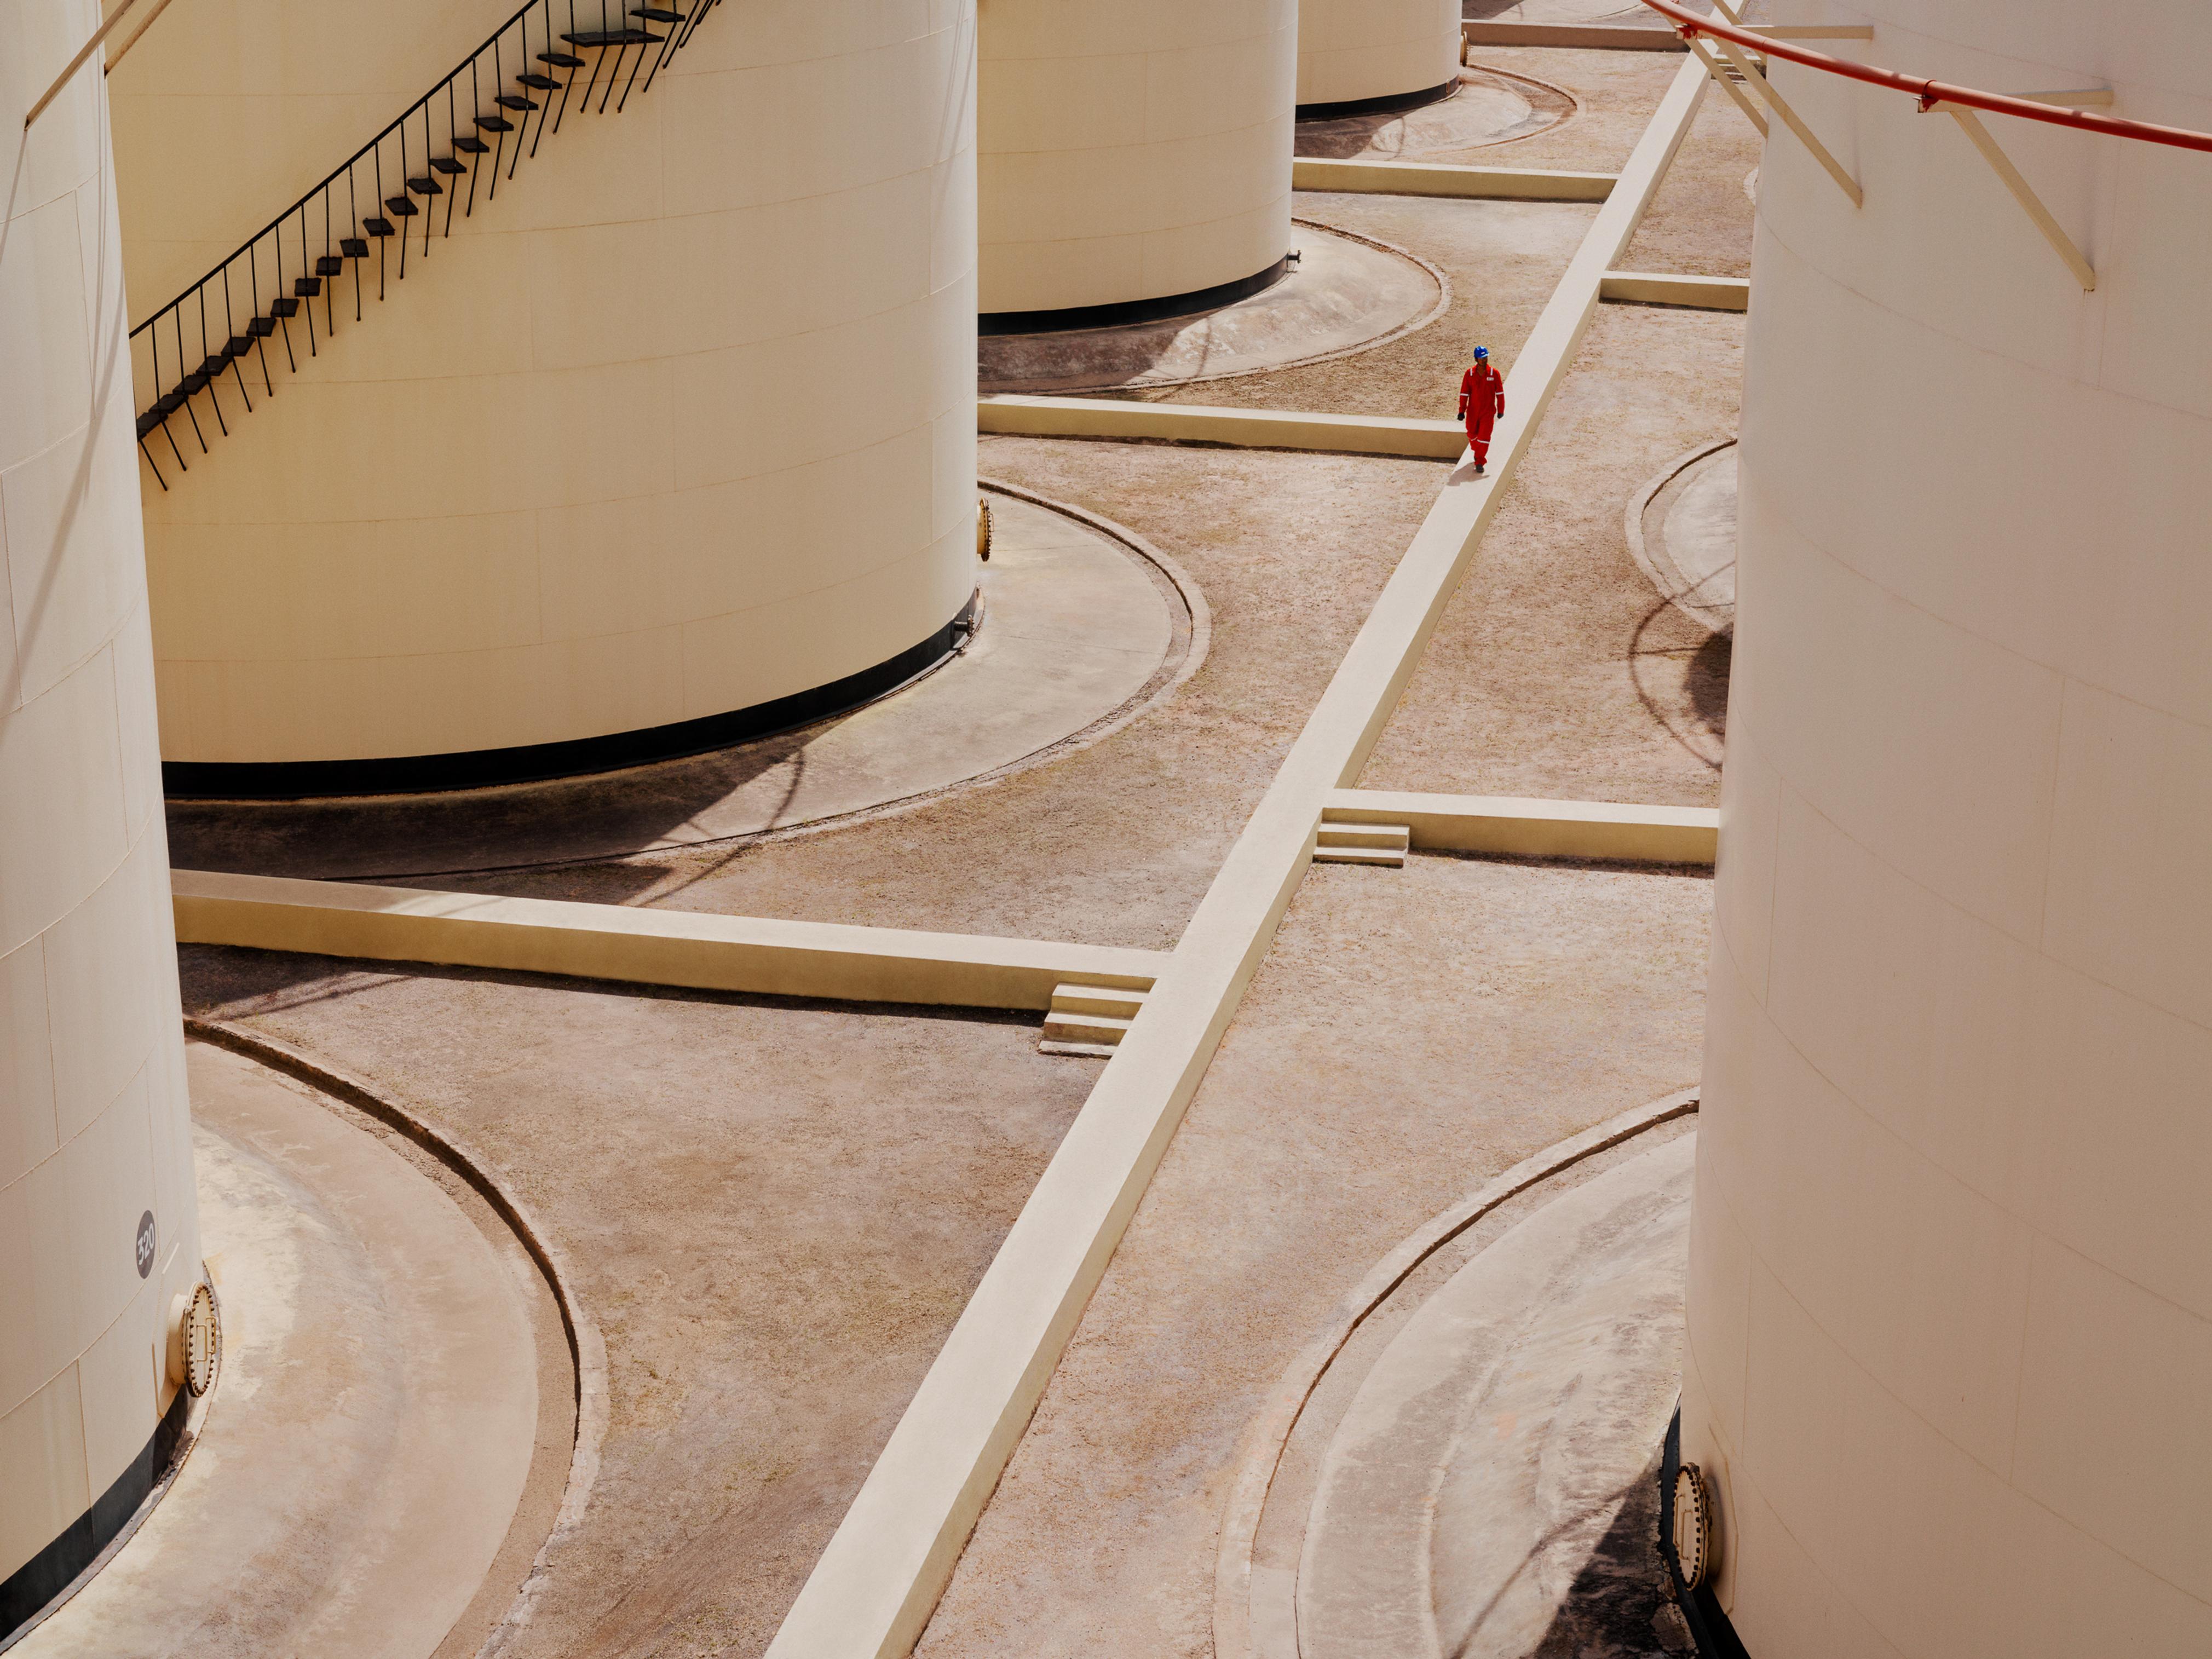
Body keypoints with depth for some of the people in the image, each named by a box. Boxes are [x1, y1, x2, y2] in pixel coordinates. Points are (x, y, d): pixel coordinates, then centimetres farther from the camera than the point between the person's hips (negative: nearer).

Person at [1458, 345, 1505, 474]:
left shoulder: (1494, 373, -6)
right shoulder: (1469, 374, -5)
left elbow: (1500, 393, 1)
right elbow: (1464, 393, 0)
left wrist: (1501, 410, 3)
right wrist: (1462, 411, -2)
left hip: (1488, 412, -2)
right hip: (1472, 411, 2)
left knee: (1484, 437, -7)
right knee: (1472, 435, 14)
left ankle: (1479, 462, 2)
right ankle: (1477, 452, 42)